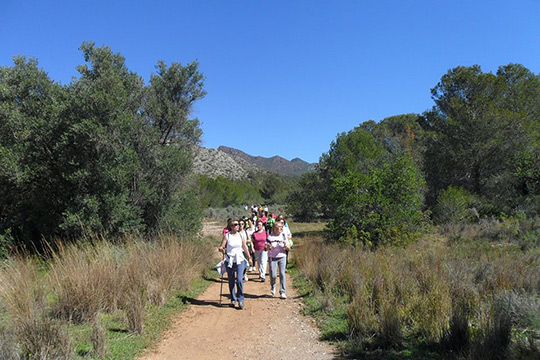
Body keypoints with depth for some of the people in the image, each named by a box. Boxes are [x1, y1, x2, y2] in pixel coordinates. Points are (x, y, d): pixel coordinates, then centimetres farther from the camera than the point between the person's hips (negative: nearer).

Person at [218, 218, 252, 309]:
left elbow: (245, 247, 15)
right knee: (231, 281, 8)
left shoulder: (240, 235, 5)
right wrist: (221, 249, -30)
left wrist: (249, 257, 21)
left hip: (240, 260, 1)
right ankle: (233, 299, 24)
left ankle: (241, 299, 0)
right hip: (230, 261, -1)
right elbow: (221, 247, -7)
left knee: (239, 280, -12)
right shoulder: (226, 236, -3)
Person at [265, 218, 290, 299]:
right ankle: (273, 286, 30)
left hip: (282, 257, 1)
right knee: (273, 275, -4)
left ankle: (283, 292, 6)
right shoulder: (270, 236, -6)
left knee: (282, 274, -4)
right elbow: (267, 248, -2)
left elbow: (288, 248, 3)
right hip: (273, 258, -1)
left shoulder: (284, 235, 0)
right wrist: (269, 247, -24)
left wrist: (286, 245, -18)